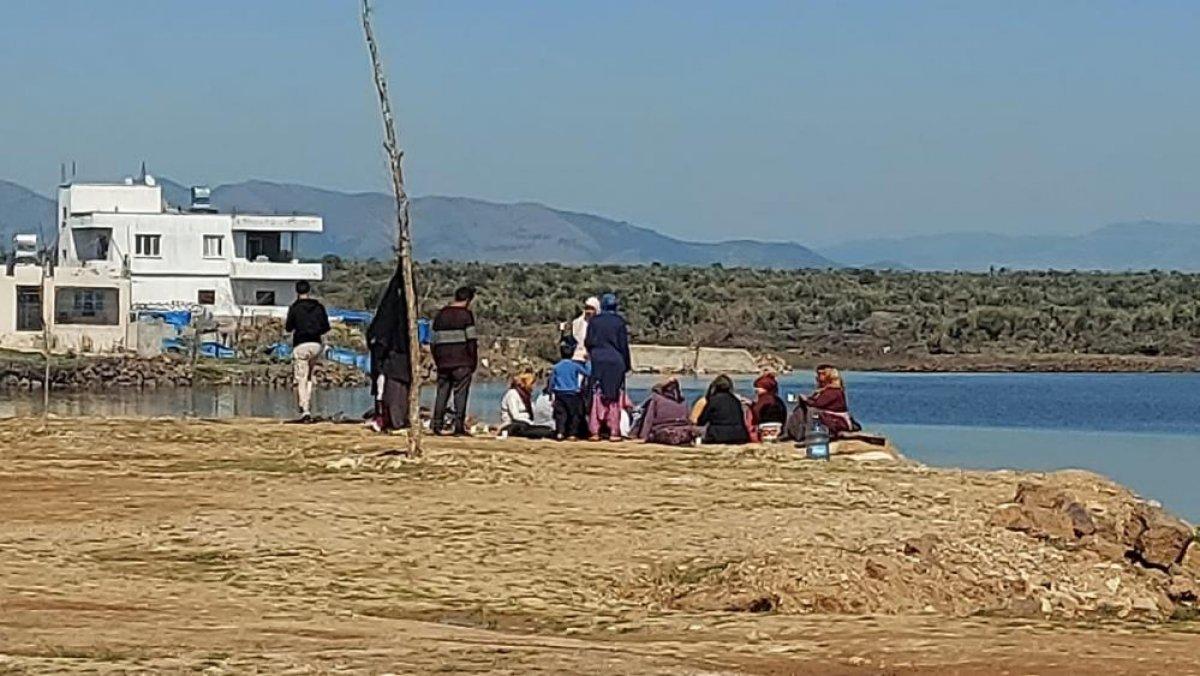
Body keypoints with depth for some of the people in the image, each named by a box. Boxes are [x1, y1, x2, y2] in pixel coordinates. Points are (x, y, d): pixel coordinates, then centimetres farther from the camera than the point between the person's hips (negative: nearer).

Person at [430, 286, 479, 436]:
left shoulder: (441, 315, 14)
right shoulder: (466, 314, -4)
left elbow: (434, 341, 16)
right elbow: (472, 340, -8)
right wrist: (474, 361, -1)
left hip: (443, 362, 5)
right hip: (462, 362, -5)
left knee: (442, 393, 8)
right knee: (461, 393, -3)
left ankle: (437, 425, 4)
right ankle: (459, 426, -8)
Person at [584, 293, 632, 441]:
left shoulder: (594, 321, 1)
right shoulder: (619, 322, -3)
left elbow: (587, 342, 2)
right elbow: (624, 345, -1)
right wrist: (626, 364, 5)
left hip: (597, 361, 1)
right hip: (615, 362, -1)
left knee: (596, 397, 4)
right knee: (615, 397, 3)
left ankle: (595, 431, 0)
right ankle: (614, 432, -1)